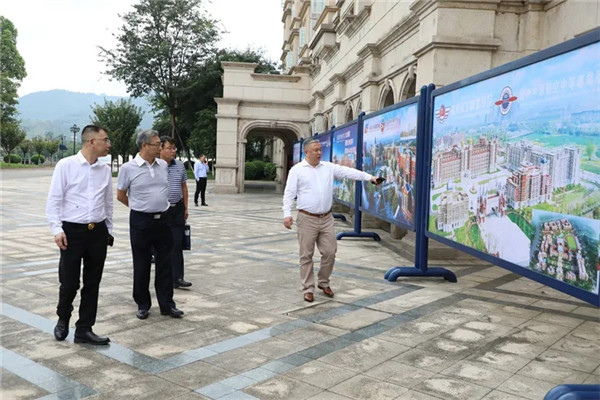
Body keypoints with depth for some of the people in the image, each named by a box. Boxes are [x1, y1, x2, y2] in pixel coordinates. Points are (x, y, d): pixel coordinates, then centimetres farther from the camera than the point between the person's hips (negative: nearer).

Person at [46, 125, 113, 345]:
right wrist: (57, 230, -12)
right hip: (72, 231, -4)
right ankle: (63, 319, 34)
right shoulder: (66, 165, -7)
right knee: (69, 282, 4)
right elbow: (53, 200, -6)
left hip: (98, 232, 4)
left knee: (92, 283, 8)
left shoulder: (105, 170, 6)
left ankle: (84, 330, 21)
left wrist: (108, 230, 15)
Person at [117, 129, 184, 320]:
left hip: (162, 219, 4)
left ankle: (166, 304, 16)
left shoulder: (163, 165, 5)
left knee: (164, 263, 7)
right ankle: (143, 304, 21)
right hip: (140, 221, -4)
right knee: (141, 265, 7)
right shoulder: (128, 168, -8)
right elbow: (120, 195, 4)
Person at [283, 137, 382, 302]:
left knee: (330, 252, 5)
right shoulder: (297, 170, -2)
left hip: (326, 218, 4)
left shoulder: (329, 167, 8)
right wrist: (287, 214, -15)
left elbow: (348, 172, 3)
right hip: (307, 219, -3)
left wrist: (369, 177, -5)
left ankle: (323, 283, 26)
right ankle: (308, 288, 14)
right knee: (306, 255, 2)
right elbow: (289, 193, -5)